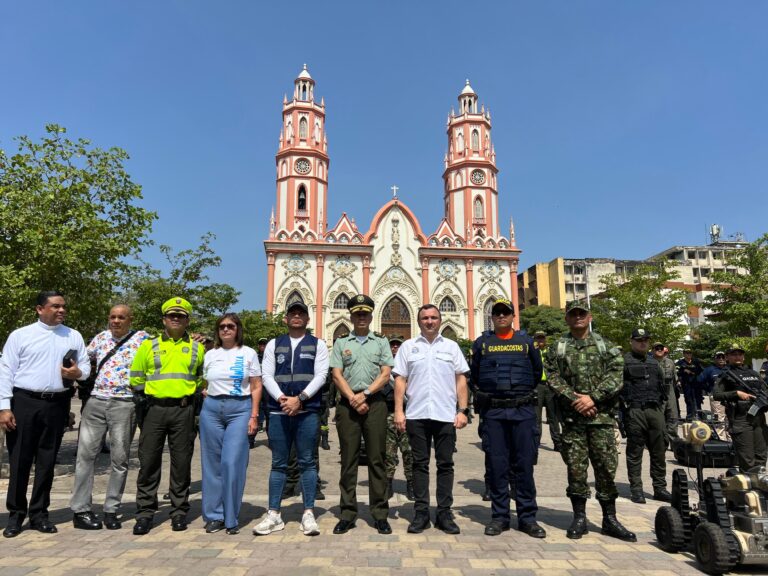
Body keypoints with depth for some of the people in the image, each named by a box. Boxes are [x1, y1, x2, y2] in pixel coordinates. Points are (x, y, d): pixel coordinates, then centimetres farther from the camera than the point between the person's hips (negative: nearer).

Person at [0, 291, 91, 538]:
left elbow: (86, 366, 13)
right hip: (24, 402, -2)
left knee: (47, 461, 10)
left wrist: (78, 372, -11)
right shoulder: (20, 335, 1)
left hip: (57, 405, 3)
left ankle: (39, 513, 22)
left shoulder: (74, 336, 10)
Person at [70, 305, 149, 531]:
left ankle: (111, 510, 14)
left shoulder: (141, 338, 1)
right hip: (96, 402, 3)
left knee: (119, 459, 3)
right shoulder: (101, 337, 13)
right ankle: (80, 510, 11)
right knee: (86, 454, 2)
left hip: (124, 405, -3)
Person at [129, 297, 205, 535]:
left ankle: (179, 512, 16)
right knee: (148, 461, 3)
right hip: (154, 409, 0)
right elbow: (136, 377, 13)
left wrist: (189, 391, 9)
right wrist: (147, 395, 9)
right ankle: (145, 513, 14)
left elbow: (203, 377, 18)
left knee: (181, 462, 5)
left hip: (184, 410, 0)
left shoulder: (197, 348, 9)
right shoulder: (149, 345, 8)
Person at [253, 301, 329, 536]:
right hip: (278, 411, 2)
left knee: (307, 463, 4)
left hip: (307, 411, -2)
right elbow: (267, 376, 4)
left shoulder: (318, 345, 7)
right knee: (278, 463, 8)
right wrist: (281, 398, -12)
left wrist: (300, 398, -14)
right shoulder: (273, 344, 12)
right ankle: (274, 514, 15)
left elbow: (320, 375, -3)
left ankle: (308, 514, 11)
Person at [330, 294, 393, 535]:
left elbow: (385, 374, 2)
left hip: (374, 402, 0)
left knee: (377, 458, 2)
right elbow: (337, 375, 3)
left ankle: (380, 513, 9)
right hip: (348, 403, 0)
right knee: (348, 459, 4)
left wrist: (365, 394, -10)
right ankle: (348, 513, 12)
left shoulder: (381, 342, 12)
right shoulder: (341, 343, 12)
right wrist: (353, 399, -9)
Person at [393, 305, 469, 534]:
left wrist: (463, 410, 0)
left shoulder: (451, 346, 10)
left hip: (446, 415, 1)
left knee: (445, 464, 6)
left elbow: (461, 380, 8)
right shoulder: (408, 346, 8)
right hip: (416, 415, 0)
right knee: (420, 464, 6)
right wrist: (398, 411, -3)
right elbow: (400, 380, 5)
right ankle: (421, 512, 16)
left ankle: (444, 513, 16)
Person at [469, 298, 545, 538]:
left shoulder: (527, 342, 8)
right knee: (496, 465, 4)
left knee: (524, 464, 4)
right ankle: (499, 516, 15)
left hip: (523, 411, 0)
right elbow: (475, 375, 15)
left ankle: (527, 516, 15)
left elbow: (537, 373, 17)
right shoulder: (482, 343, 7)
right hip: (493, 413, 0)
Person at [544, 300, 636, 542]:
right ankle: (579, 518, 16)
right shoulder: (557, 347, 7)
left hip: (601, 416, 0)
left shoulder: (606, 346, 7)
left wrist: (593, 397, -13)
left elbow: (615, 376, -3)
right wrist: (574, 399, -13)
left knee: (606, 467, 4)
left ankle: (610, 519, 18)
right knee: (575, 467, 4)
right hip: (572, 417, 0)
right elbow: (552, 377, -2)